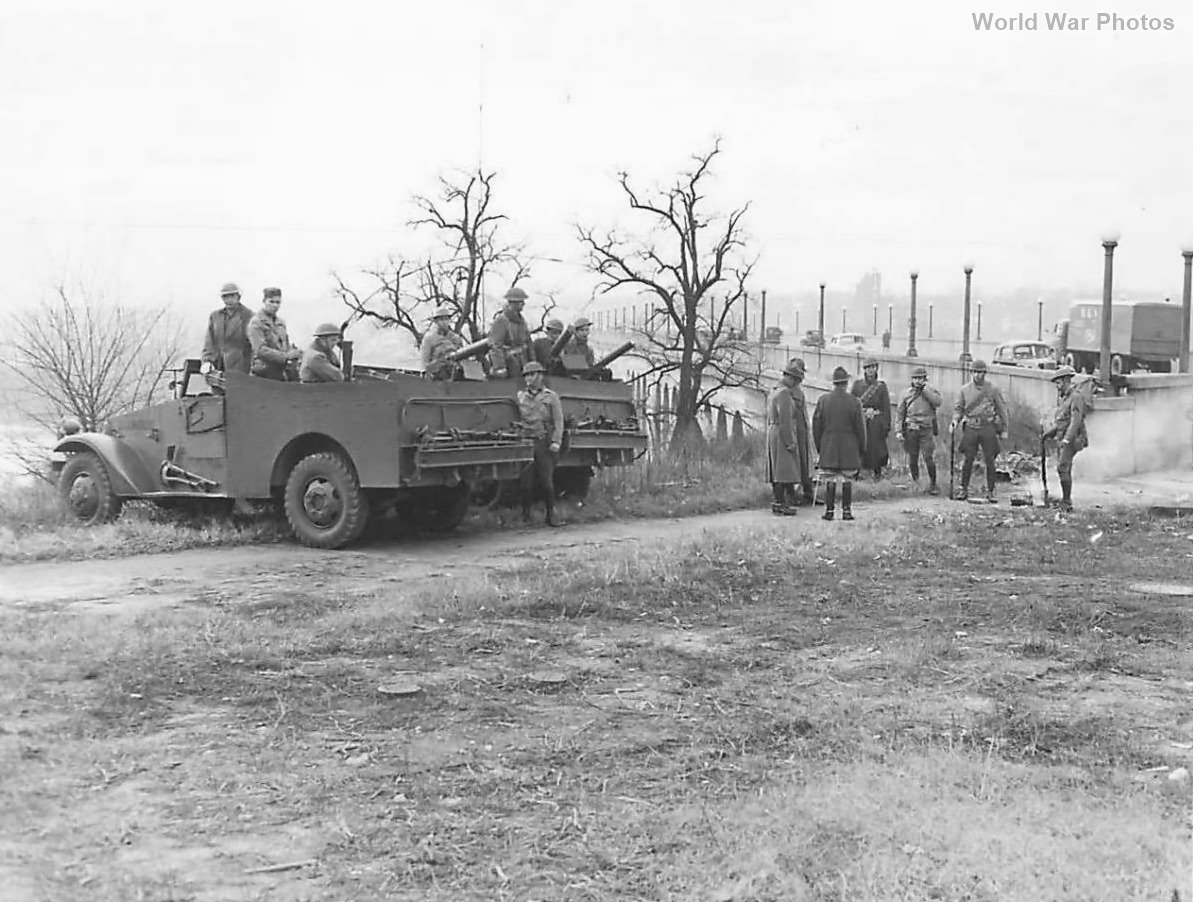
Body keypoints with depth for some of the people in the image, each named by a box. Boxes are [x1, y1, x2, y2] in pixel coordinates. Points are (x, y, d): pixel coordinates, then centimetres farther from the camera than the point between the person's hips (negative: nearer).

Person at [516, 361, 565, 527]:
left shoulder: (551, 397, 7)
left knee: (546, 481, -4)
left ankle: (551, 515, 5)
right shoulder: (520, 397, 15)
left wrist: (556, 442, -10)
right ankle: (525, 515, 7)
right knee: (526, 481, -3)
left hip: (544, 444, -2)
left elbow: (558, 422, 1)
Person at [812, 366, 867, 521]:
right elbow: (860, 427, -5)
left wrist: (819, 446, 13)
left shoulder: (823, 400, -2)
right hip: (849, 449, -2)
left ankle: (829, 510, 6)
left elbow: (816, 425, 2)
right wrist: (862, 448, 6)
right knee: (847, 481, 4)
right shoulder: (854, 402, -9)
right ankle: (846, 511, 5)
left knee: (829, 481, 6)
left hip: (828, 448, 2)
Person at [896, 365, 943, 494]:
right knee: (912, 460, 6)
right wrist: (898, 431, -2)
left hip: (926, 430, -2)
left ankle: (932, 485, 2)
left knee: (929, 458, -10)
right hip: (910, 430, 2)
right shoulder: (906, 393, 8)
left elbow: (937, 402, -15)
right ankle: (915, 482, 22)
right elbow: (900, 414, 7)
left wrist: (925, 389, -11)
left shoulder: (931, 391, 7)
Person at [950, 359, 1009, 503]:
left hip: (988, 428, -1)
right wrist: (955, 421, -6)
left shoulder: (993, 389, 2)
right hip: (971, 427, 1)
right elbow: (958, 408, 13)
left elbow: (1002, 409, 7)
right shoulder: (965, 389, 6)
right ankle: (964, 490, 10)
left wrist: (1004, 429, 6)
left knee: (989, 461, -1)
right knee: (968, 460, 0)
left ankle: (990, 492, 7)